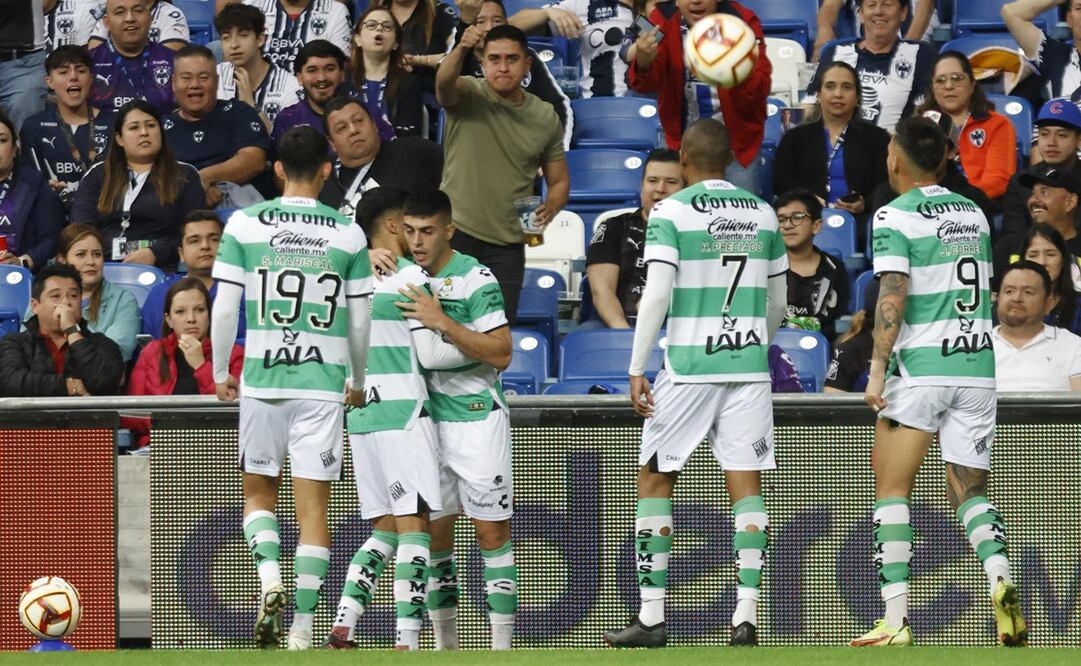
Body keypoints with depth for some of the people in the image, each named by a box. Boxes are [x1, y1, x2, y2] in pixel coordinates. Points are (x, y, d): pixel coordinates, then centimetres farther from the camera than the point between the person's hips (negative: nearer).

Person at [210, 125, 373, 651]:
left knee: (257, 490, 16)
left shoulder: (244, 226, -1)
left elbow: (223, 310, -1)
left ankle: (270, 577, -10)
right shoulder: (348, 235, 2)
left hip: (261, 380, 0)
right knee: (313, 506, 2)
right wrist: (358, 384, 22)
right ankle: (301, 628, -1)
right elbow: (360, 321, 7)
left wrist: (220, 373, 14)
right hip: (323, 383, 0)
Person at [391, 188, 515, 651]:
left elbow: (501, 353, -14)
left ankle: (502, 644, -3)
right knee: (434, 530, 5)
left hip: (476, 417, -5)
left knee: (492, 530, -4)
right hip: (425, 417, 5)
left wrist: (443, 322, -23)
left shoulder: (474, 279, -11)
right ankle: (445, 643, 13)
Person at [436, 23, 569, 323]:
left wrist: (550, 207, -10)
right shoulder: (468, 95, -5)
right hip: (456, 231, -3)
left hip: (506, 246, 3)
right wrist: (461, 50, -51)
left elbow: (559, 181, 13)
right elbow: (444, 83, -29)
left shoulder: (545, 117, 6)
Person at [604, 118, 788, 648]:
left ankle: (652, 615, 4)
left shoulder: (670, 213, -6)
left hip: (688, 366, -4)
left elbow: (657, 295, -12)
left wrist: (637, 370, -9)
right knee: (746, 485, 2)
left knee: (654, 479, 7)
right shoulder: (762, 214, 9)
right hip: (749, 365, 4)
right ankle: (746, 613, -6)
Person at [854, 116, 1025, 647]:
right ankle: (999, 577, -20)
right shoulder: (973, 212, 12)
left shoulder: (896, 216, -7)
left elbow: (892, 298, -15)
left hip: (920, 367, -5)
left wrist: (877, 370, -16)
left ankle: (896, 619, -4)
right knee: (969, 492, 9)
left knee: (891, 488, 4)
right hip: (977, 368, 5)